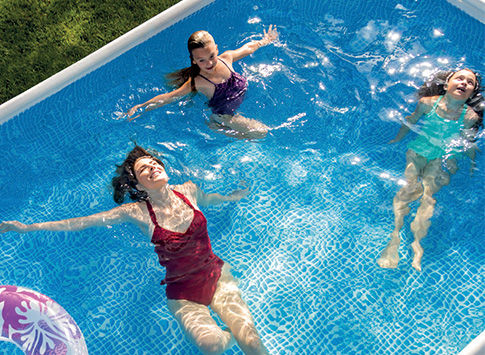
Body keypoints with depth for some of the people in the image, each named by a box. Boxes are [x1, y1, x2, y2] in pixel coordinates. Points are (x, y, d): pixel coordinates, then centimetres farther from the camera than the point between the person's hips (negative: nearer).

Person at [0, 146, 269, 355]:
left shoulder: (188, 190, 0)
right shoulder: (137, 212, -9)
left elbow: (207, 199, 24)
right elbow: (83, 222, -7)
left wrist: (232, 196, 41)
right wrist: (29, 227, -9)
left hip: (217, 274, 2)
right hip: (183, 292, -2)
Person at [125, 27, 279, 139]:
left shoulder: (226, 57, -16)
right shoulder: (198, 82, -31)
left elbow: (248, 47, 4)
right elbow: (168, 97, -31)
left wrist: (265, 40, 18)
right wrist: (142, 107, -39)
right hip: (225, 115, -7)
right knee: (261, 132, -10)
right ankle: (216, 127, 1)